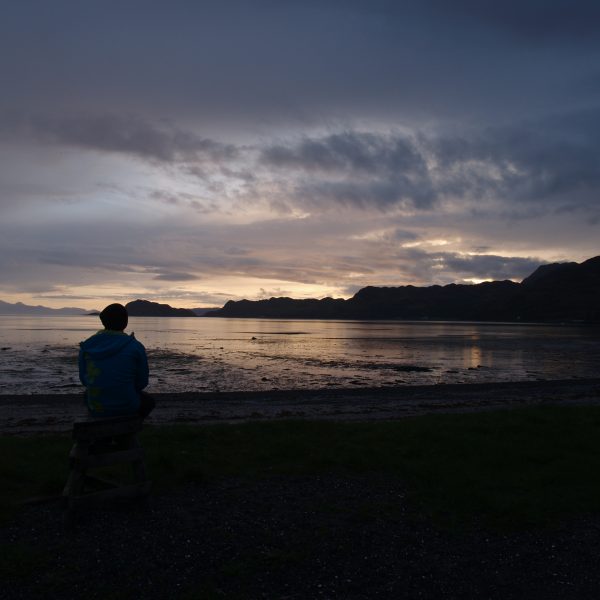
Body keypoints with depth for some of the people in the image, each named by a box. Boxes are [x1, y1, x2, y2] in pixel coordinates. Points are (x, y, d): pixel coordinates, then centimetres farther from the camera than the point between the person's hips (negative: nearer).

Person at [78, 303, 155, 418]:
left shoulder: (86, 346, -5)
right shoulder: (136, 347, -12)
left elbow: (84, 379, 5)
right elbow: (142, 382, -6)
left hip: (95, 409, 2)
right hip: (126, 407, -2)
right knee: (148, 400, 33)